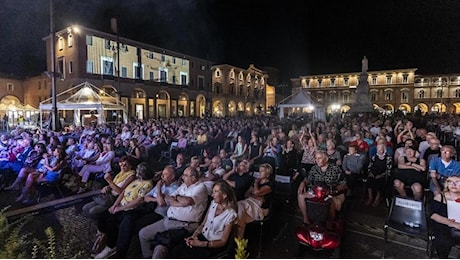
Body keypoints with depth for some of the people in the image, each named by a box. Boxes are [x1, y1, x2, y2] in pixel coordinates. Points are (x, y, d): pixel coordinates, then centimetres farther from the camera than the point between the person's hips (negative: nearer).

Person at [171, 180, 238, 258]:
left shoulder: (230, 214, -16)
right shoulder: (213, 203, 3)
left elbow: (223, 242, -12)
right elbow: (203, 224, 10)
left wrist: (201, 244, -19)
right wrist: (193, 236, -8)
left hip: (213, 245, -5)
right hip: (201, 236, 6)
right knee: (176, 251, -17)